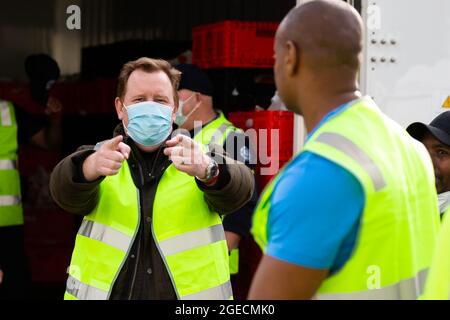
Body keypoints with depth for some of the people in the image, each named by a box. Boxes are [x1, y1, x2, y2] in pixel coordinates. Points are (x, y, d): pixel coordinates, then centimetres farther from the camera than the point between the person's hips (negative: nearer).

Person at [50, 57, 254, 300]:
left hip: (193, 292, 0)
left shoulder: (206, 157, -1)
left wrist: (206, 170, -41)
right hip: (106, 291, 0)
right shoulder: (98, 156, 0)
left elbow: (238, 188, -20)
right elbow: (66, 192, -19)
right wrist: (92, 168, -40)